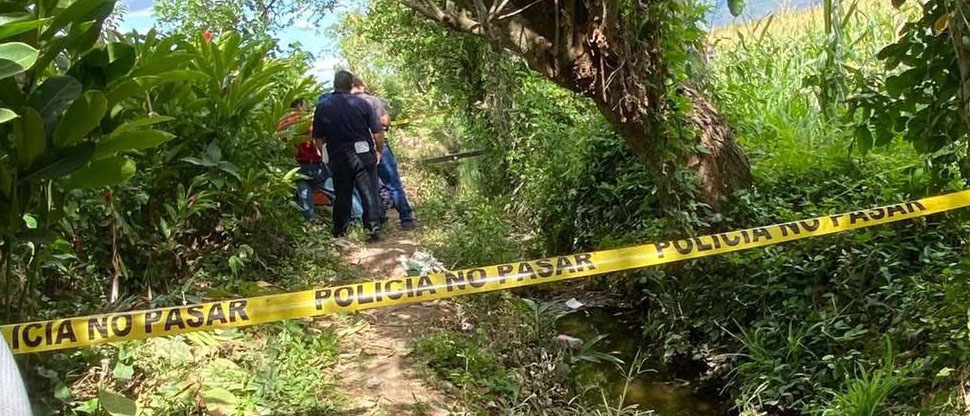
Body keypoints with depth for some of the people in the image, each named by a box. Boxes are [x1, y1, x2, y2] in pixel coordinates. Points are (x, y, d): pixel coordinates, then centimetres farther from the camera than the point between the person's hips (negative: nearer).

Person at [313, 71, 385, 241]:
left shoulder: (323, 106, -1)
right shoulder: (361, 103, -2)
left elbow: (318, 138, 2)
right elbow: (378, 132, -3)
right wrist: (378, 151, 11)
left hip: (339, 158, 1)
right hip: (364, 155, -1)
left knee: (342, 195, 11)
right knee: (369, 193, 5)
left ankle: (340, 233, 18)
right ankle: (374, 228, 3)